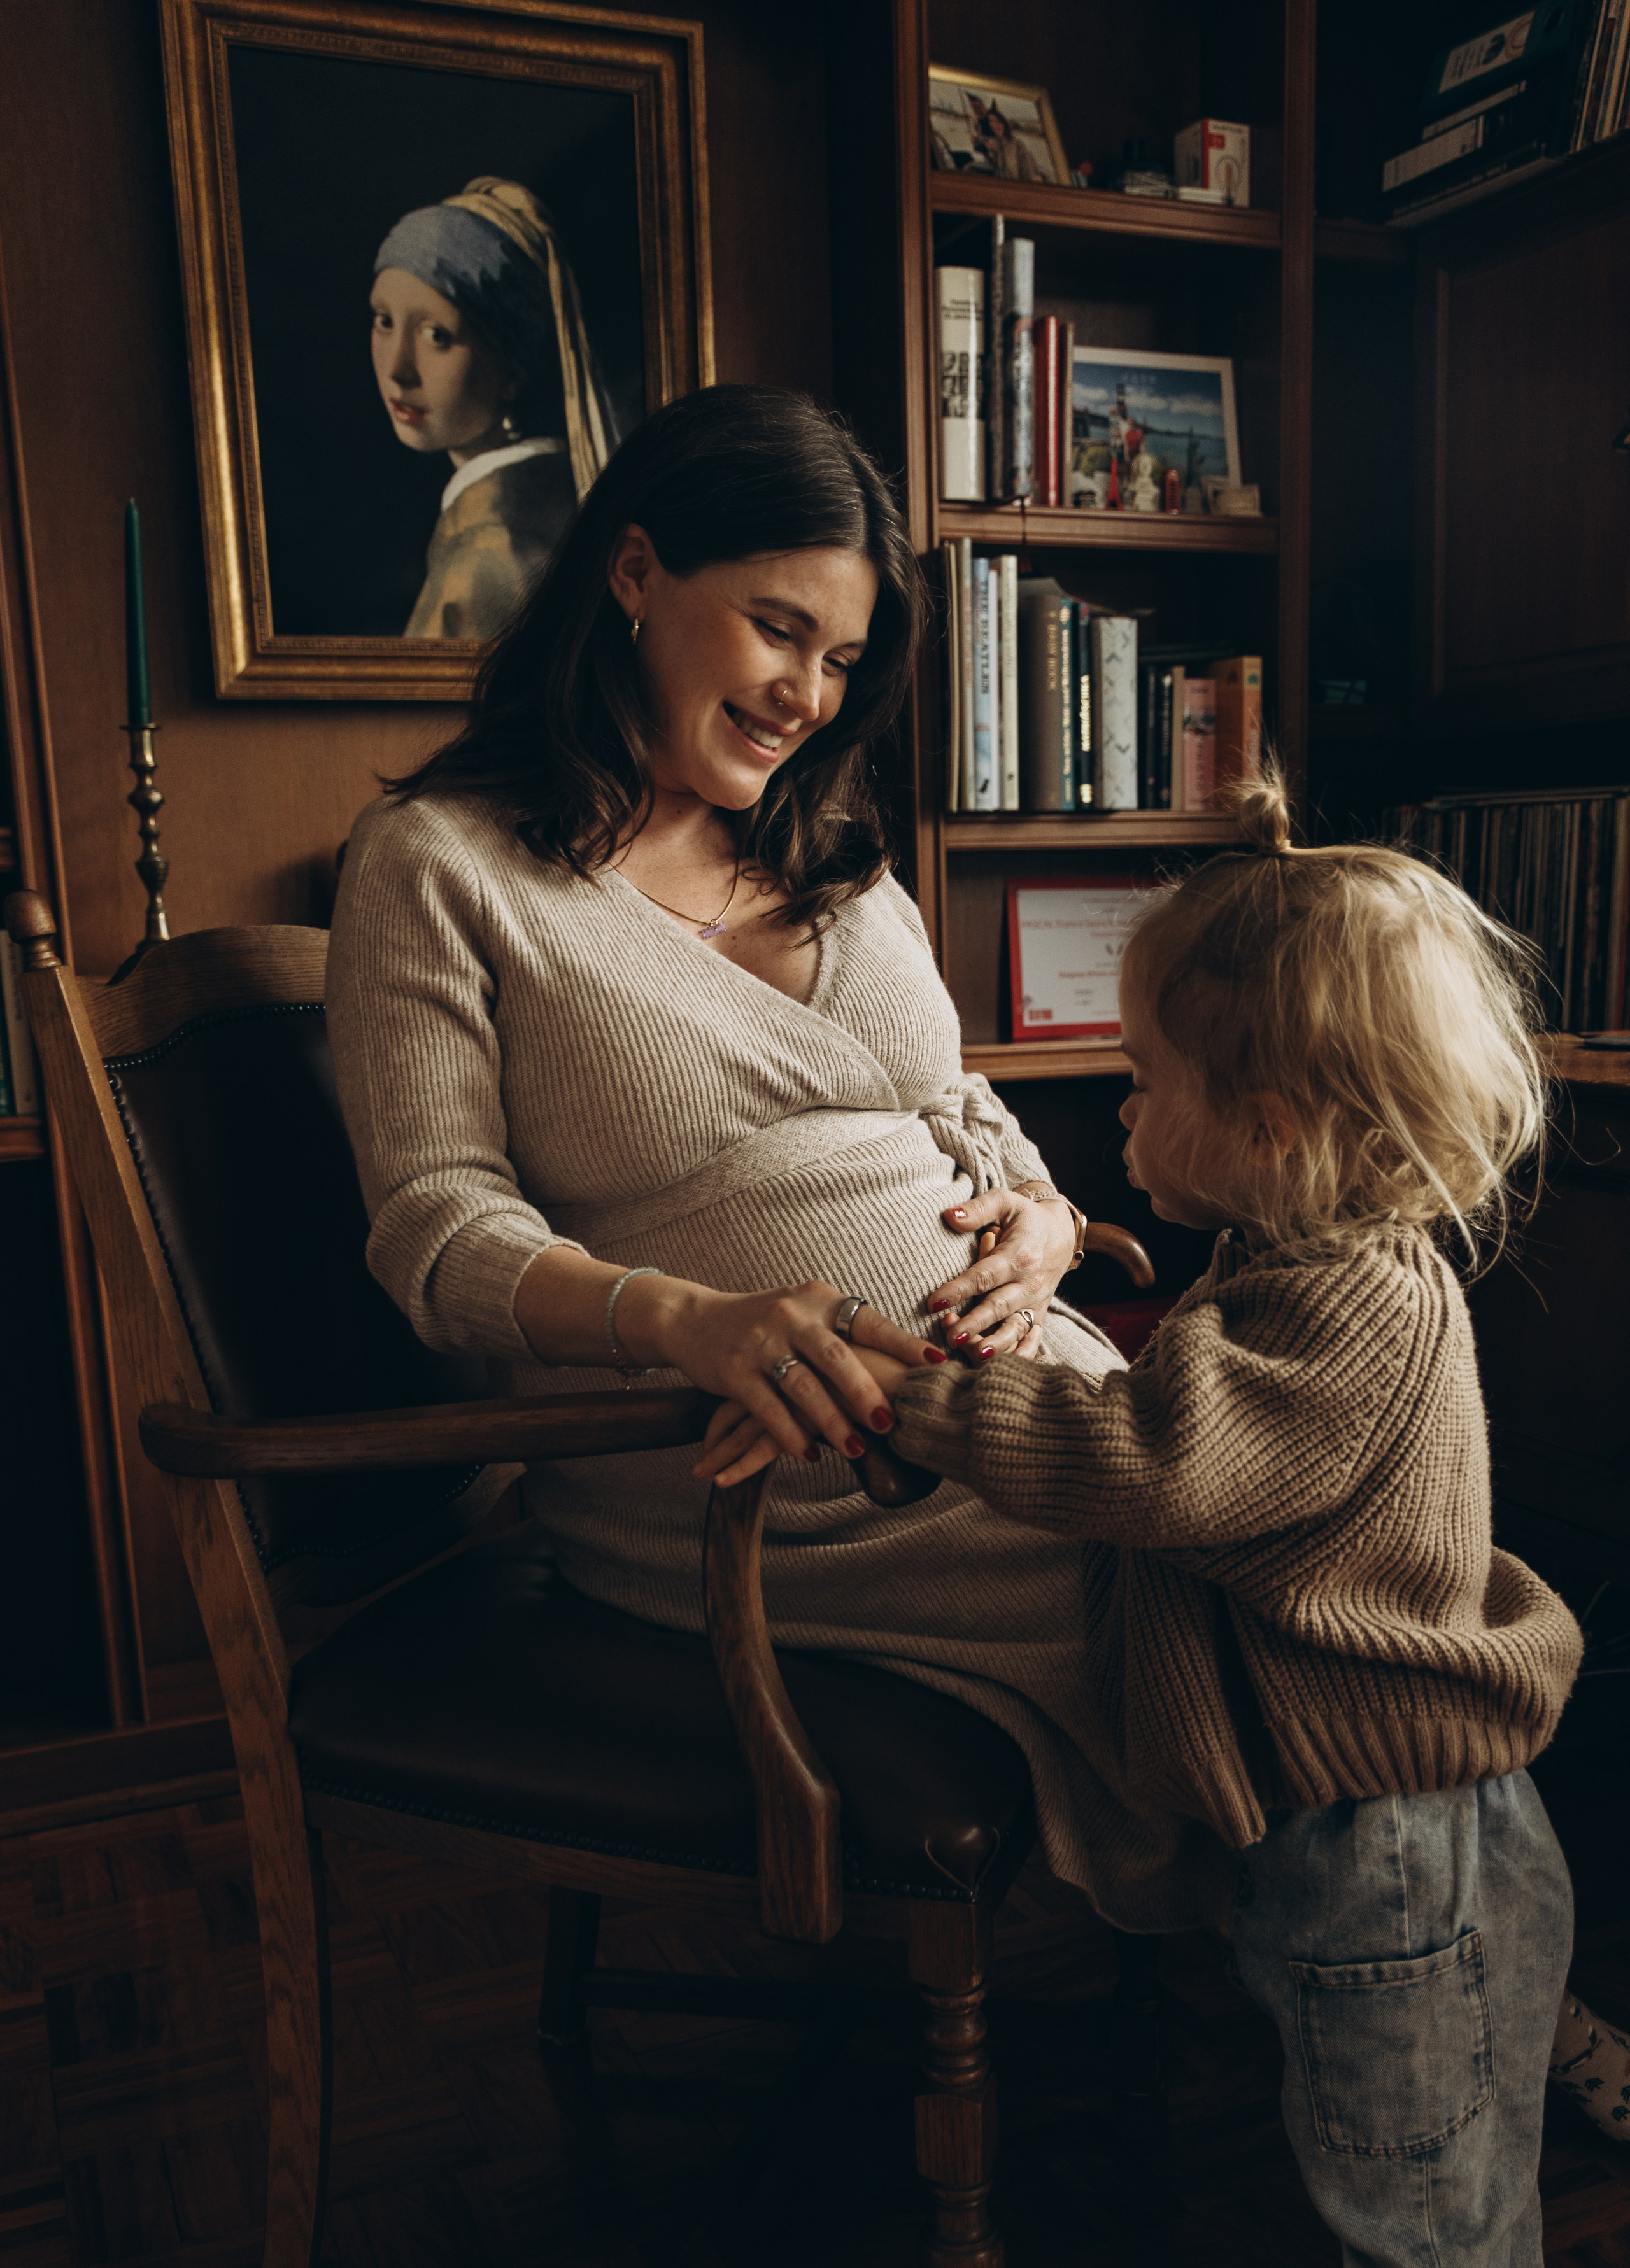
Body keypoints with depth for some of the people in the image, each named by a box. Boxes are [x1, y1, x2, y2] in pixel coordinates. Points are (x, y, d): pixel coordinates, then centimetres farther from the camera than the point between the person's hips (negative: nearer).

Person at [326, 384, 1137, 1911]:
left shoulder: (830, 858, 20)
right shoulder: (438, 865, 1)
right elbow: (439, 1227, -8)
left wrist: (1040, 1220, -3)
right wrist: (685, 1319, -26)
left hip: (1008, 1380, 6)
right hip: (730, 1469, -6)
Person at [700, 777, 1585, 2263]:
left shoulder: (1360, 1314, -29)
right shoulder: (1318, 1251, 2)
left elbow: (1146, 1462, -39)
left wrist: (888, 1391, -36)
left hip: (1395, 1877, -10)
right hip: (1362, 1845, 10)